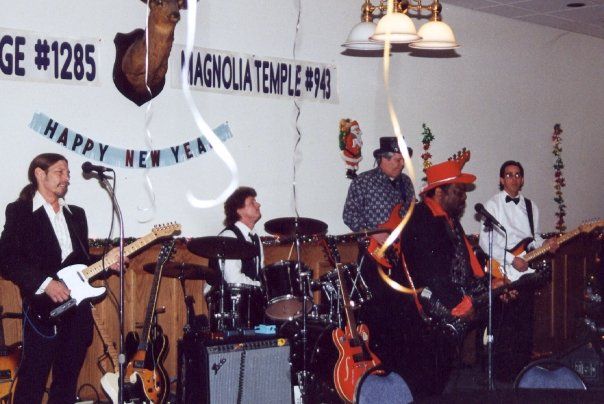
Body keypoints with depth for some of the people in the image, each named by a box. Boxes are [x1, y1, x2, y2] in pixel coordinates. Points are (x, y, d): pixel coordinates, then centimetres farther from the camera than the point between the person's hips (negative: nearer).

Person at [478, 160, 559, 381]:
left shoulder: (530, 206, 14)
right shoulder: (493, 204, -3)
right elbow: (485, 241, -10)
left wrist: (544, 244, -3)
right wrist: (512, 259, -15)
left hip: (526, 272, 5)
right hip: (503, 274, -5)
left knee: (525, 324, 8)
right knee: (503, 325, -4)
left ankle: (523, 369, 16)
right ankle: (503, 372, 3)